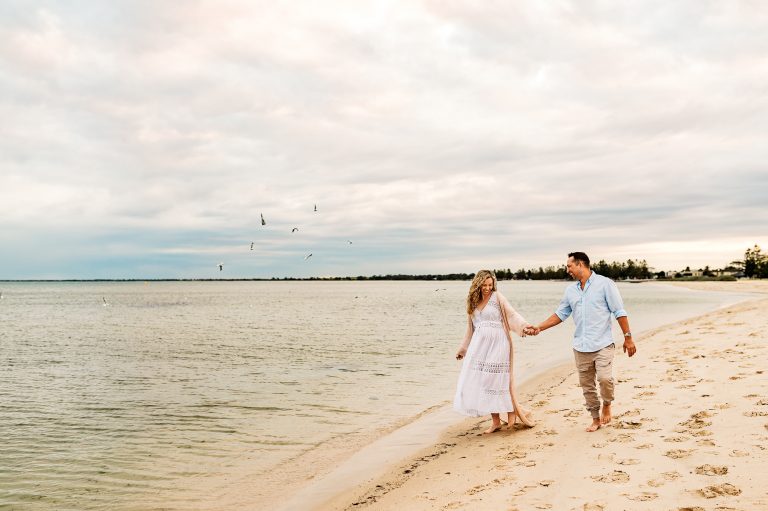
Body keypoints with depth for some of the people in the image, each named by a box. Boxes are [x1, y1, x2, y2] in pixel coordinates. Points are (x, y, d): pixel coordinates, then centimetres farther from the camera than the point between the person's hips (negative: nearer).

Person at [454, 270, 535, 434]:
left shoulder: (497, 297, 1)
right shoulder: (473, 302, 14)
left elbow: (512, 314, -9)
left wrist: (524, 325, -27)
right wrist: (462, 349, 27)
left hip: (497, 344, -5)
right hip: (479, 345, 5)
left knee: (497, 381, -8)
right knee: (481, 381, -1)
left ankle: (513, 410, 12)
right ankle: (495, 421, 6)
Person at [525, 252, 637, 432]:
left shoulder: (605, 284, -5)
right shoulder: (571, 290, 11)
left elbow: (619, 312, -5)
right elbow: (560, 314, 17)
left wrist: (628, 338, -7)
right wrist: (538, 328, 9)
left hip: (602, 344, -5)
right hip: (581, 347, 5)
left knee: (604, 378, -21)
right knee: (586, 385, 7)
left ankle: (607, 405, 8)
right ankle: (596, 419, 22)